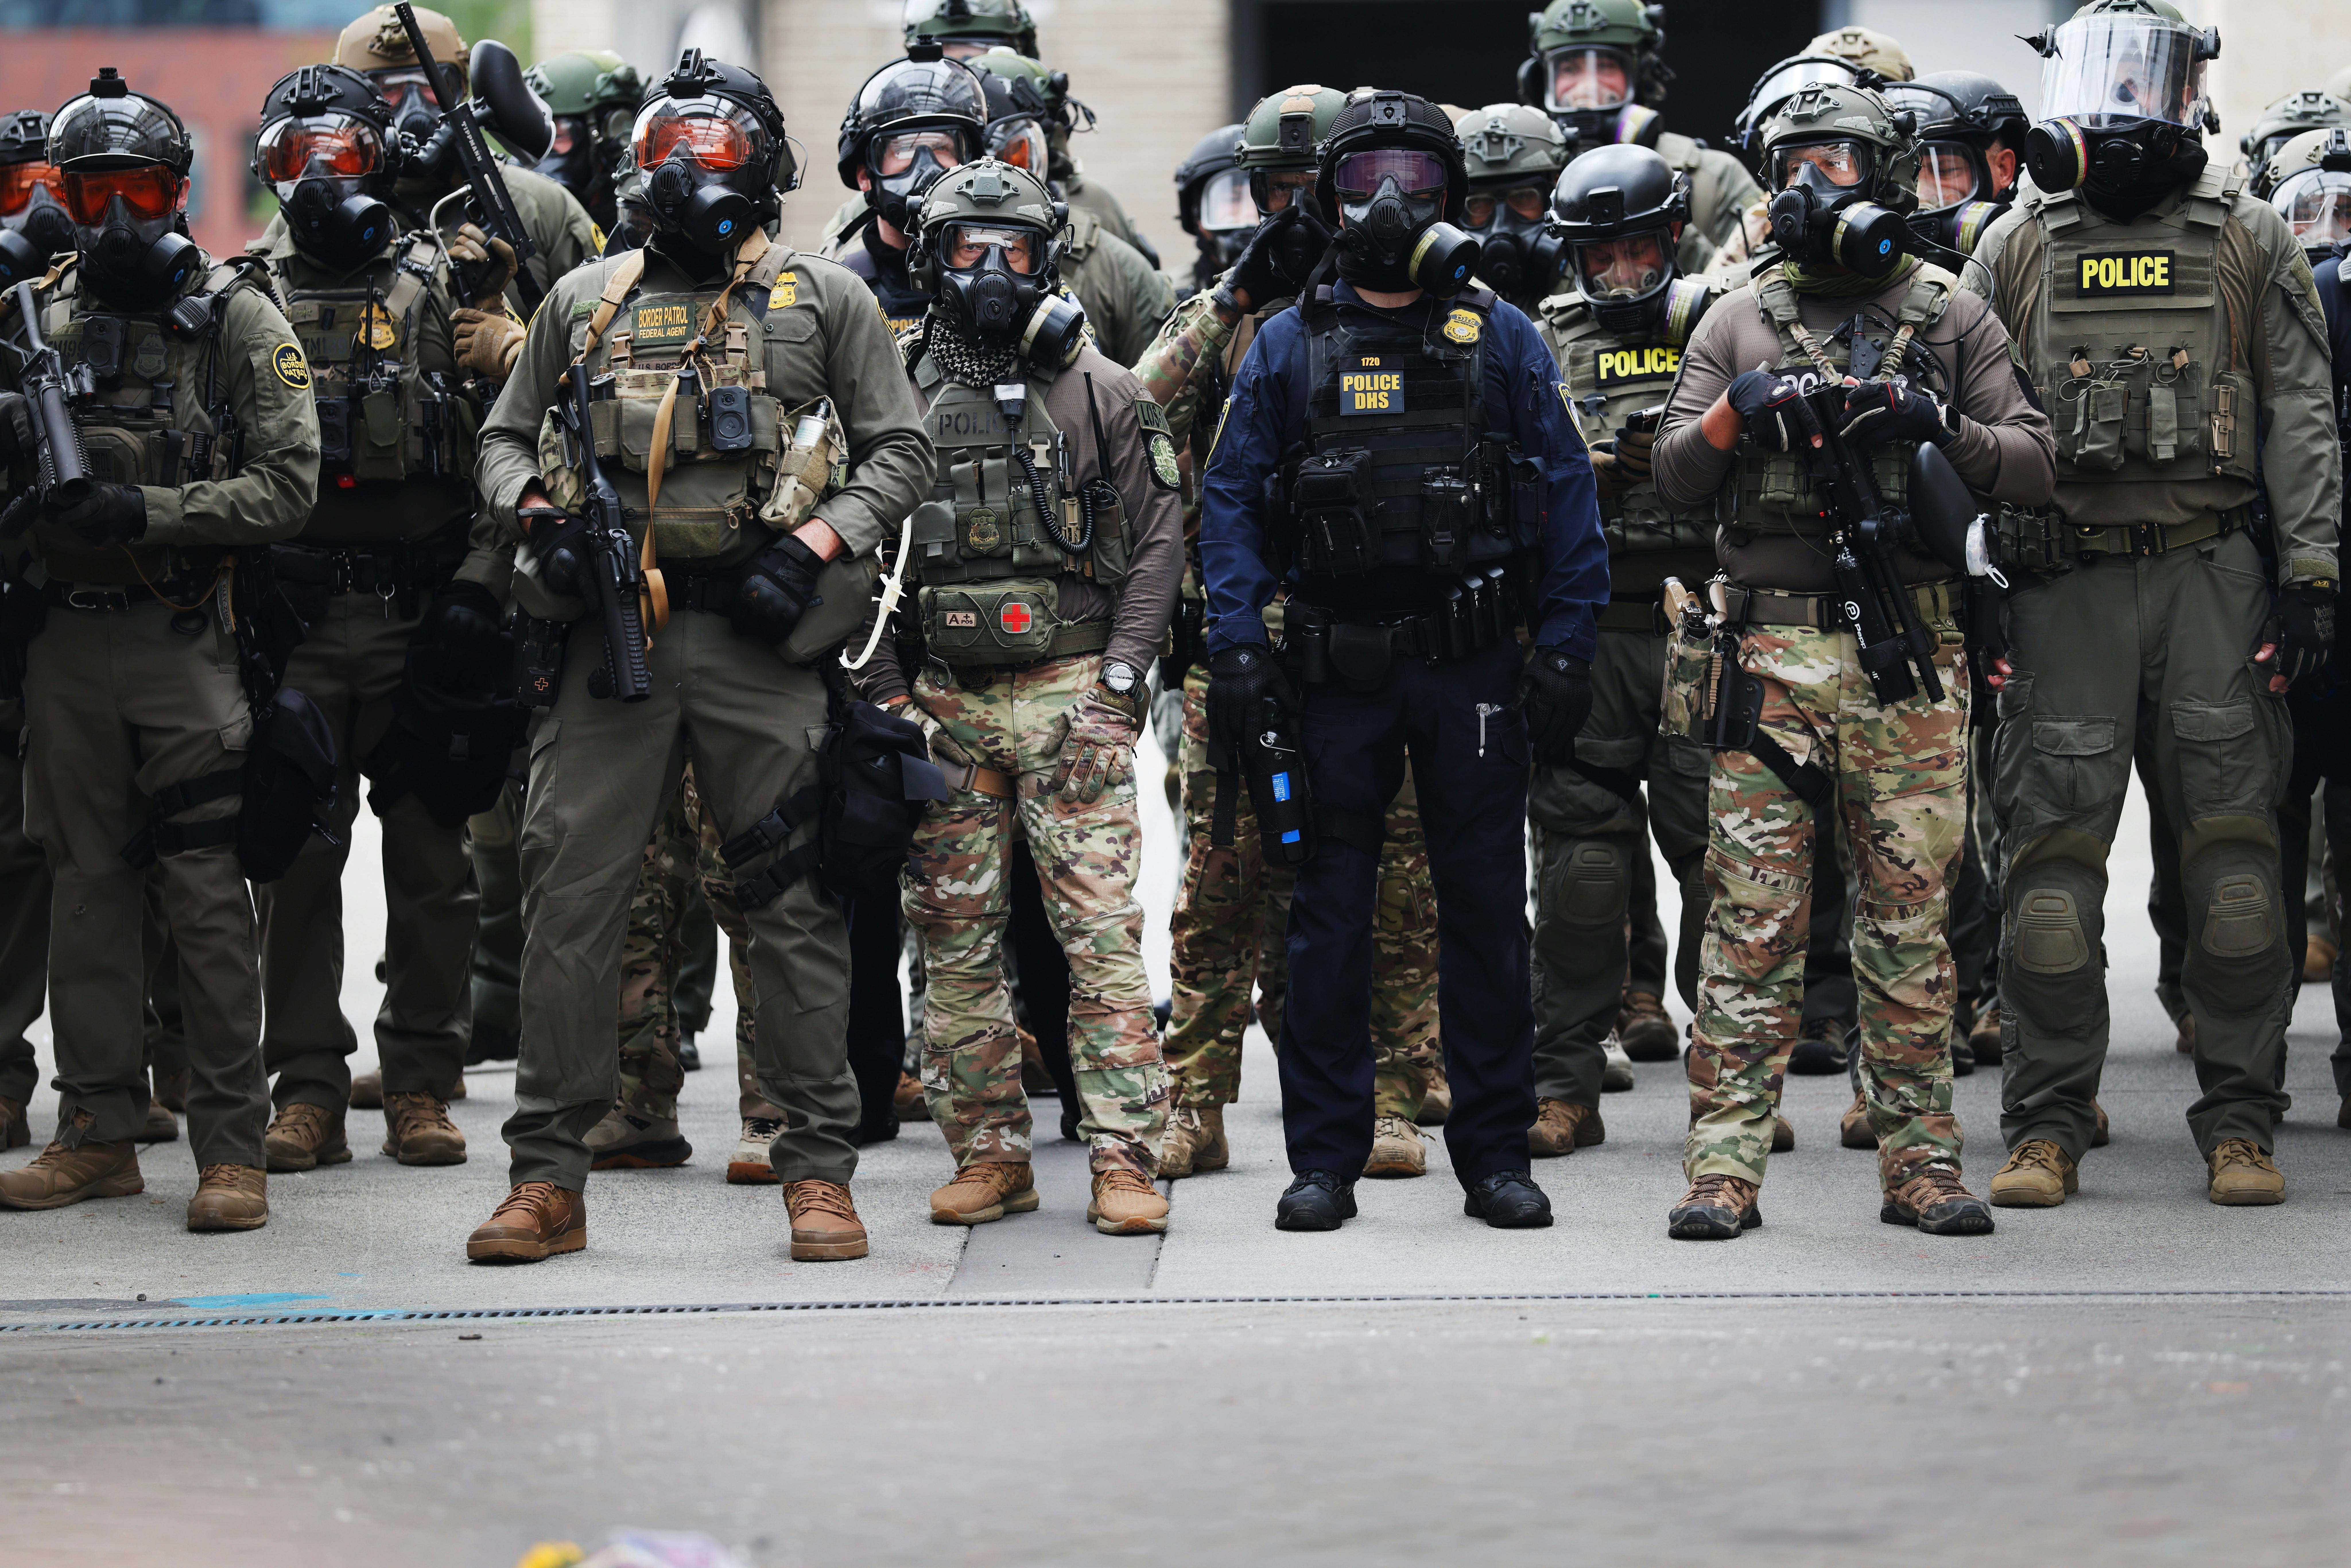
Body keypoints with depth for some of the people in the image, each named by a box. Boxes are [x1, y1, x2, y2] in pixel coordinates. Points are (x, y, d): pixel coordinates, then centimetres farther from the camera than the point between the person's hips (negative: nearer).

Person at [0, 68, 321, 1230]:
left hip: (186, 644, -4)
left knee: (206, 894, -5)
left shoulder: (236, 318, -2)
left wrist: (147, 511, -18)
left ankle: (232, 1149, -3)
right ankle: (100, 1135, 16)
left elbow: (288, 487, -9)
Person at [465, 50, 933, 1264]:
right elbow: (506, 435, 21)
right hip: (613, 631, 2)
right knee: (569, 893, -2)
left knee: (796, 902, 0)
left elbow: (901, 452, 7)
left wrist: (817, 544, -7)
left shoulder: (822, 300, 9)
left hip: (757, 636, -2)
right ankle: (548, 1176, 4)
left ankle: (819, 1172, 7)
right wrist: (536, 515, 0)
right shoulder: (584, 301, 15)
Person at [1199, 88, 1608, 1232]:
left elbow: (1567, 496, 5)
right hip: (1336, 667, 0)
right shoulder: (1290, 345, 6)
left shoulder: (1501, 341, 5)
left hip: (1472, 664, 0)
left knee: (1486, 911, 3)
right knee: (1329, 914, 3)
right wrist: (1238, 650, -5)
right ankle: (1324, 1160, 10)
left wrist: (1565, 651, -2)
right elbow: (1230, 496, 5)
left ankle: (1495, 1156, 10)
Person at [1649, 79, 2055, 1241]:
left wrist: (1936, 425, -13)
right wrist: (1738, 414, -9)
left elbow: (2033, 468, 3)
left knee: (1913, 915, 2)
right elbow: (1673, 478, 9)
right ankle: (1724, 1165, -3)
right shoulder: (1738, 322, 13)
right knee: (1752, 913, -3)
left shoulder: (1952, 319, 9)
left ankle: (1920, 1160, 8)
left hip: (1909, 660, 0)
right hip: (1769, 652, 0)